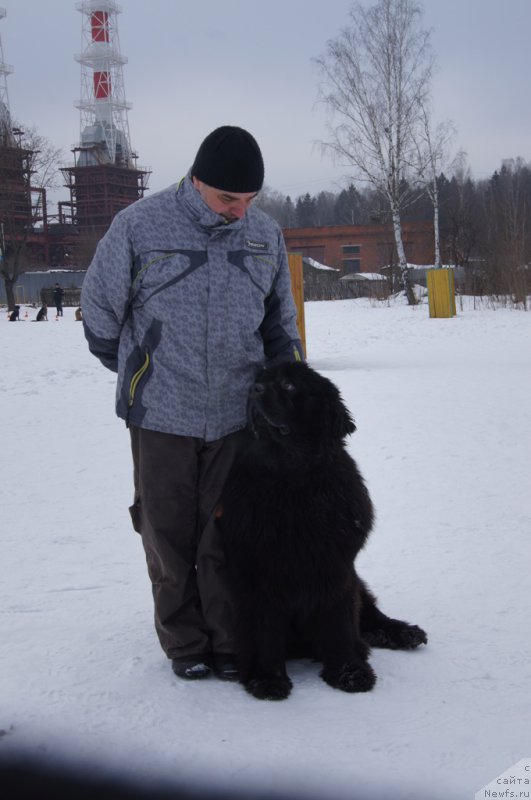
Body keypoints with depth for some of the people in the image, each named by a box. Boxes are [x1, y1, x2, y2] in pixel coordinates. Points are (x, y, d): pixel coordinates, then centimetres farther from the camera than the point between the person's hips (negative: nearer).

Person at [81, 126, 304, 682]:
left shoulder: (265, 234, 3)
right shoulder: (139, 227, -10)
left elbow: (280, 323, 17)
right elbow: (99, 309, 3)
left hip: (238, 413, 2)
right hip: (161, 414, -2)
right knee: (169, 533, 8)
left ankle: (229, 643, 21)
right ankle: (184, 645, 24)